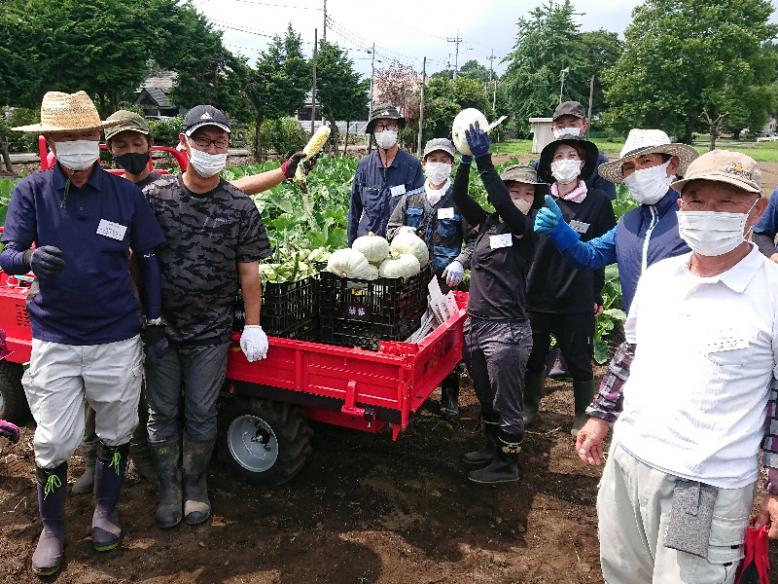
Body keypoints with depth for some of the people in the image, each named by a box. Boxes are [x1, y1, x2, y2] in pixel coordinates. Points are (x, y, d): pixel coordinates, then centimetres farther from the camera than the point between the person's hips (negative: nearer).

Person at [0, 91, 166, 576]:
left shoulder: (126, 194, -3)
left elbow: (149, 259, 4)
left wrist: (154, 322, 1)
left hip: (118, 339, 1)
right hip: (55, 339, 0)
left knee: (116, 433, 14)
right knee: (54, 441, 6)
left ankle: (106, 511, 38)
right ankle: (52, 529, 30)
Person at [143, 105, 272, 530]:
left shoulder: (240, 207, -4)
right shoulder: (155, 197, -5)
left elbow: (248, 269, -1)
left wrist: (253, 325, -2)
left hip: (211, 333, 0)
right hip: (159, 327, 1)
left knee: (201, 413, 12)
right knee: (162, 412, 13)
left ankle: (195, 483, 34)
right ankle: (169, 485, 33)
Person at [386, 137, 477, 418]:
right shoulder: (410, 199, 11)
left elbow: (474, 240, 2)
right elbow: (391, 229, 16)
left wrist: (461, 262, -14)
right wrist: (403, 233, -6)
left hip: (446, 280, -2)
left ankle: (449, 397, 14)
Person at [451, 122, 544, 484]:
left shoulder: (525, 229, -8)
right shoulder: (487, 223, 9)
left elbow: (502, 204, -24)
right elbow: (459, 197, 1)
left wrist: (483, 159, -23)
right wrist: (466, 160, -12)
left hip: (506, 330, -7)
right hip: (475, 324, 7)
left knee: (505, 402, 5)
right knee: (485, 397, 21)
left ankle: (507, 464, 21)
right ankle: (492, 447, 39)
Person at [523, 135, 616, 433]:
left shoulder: (598, 201, -3)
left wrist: (597, 294, 0)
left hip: (577, 300, -2)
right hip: (536, 296, 2)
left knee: (579, 362, 11)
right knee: (533, 357, 15)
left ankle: (583, 415, 30)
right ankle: (529, 407, 35)